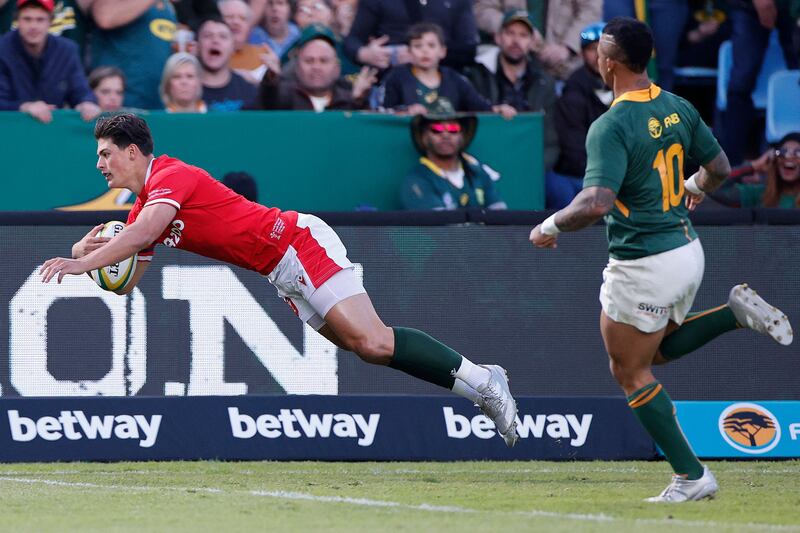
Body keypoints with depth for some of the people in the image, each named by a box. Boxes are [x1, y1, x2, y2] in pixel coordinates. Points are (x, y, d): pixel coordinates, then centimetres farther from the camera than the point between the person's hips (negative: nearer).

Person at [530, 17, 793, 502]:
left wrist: (551, 226, -13)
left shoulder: (611, 126, -21)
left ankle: (692, 475, 7)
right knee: (659, 349, 29)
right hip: (688, 249, 8)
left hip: (643, 267, -8)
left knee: (631, 372, 8)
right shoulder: (679, 108, 2)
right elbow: (720, 168, 12)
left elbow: (596, 204, -31)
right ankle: (737, 312, 8)